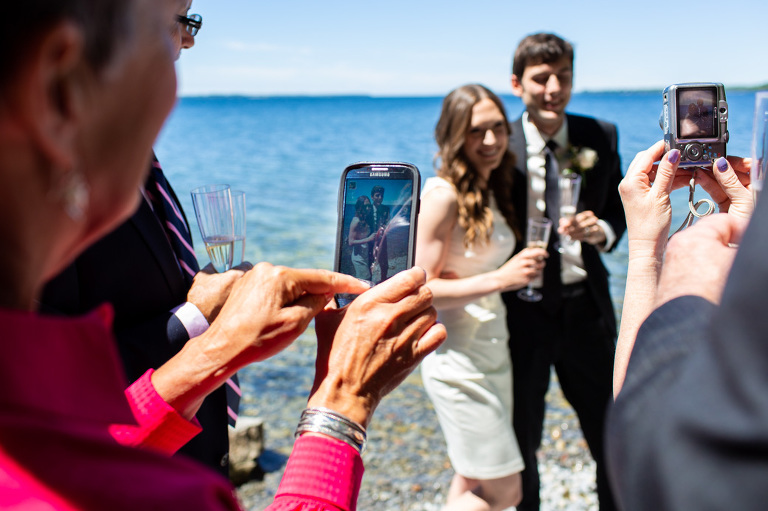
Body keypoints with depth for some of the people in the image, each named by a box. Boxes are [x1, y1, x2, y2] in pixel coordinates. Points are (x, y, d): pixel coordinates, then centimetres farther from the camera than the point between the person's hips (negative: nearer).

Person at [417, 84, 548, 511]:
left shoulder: (492, 191, 9)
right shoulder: (443, 195, -17)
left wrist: (523, 268, 2)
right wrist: (500, 279, -26)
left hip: (493, 354, 8)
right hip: (459, 360, -8)